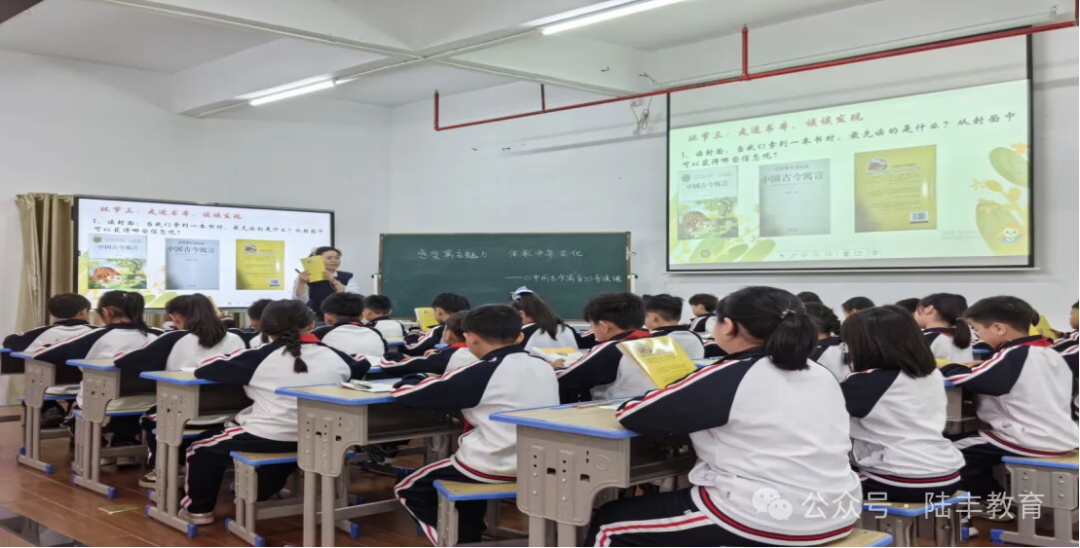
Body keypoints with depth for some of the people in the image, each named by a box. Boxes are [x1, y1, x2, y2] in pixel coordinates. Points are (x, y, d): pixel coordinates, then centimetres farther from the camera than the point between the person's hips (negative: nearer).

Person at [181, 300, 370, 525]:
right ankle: (260, 495, 50)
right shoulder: (334, 356, 1)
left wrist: (243, 374, 16)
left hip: (268, 440, -5)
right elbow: (362, 366, 23)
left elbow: (203, 370, 0)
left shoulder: (261, 357, -8)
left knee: (200, 447, 22)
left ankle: (199, 509, 33)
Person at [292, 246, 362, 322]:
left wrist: (334, 281, -19)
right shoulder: (308, 278, 1)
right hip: (316, 321, -1)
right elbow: (300, 301, -10)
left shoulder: (348, 277, 5)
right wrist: (301, 283, -25)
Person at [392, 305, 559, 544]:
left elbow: (405, 394, -10)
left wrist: (421, 379, 12)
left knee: (409, 489, 16)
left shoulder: (480, 373, -16)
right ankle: (470, 537, 36)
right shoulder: (544, 367, 2)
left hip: (495, 469, -7)